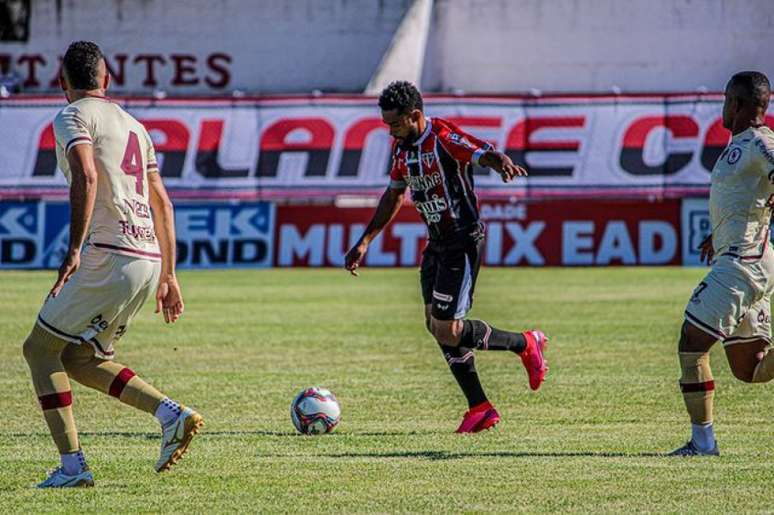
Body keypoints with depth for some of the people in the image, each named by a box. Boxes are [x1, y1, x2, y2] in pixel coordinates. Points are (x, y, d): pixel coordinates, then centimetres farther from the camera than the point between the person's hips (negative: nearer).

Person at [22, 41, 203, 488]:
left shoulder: (74, 117, -1)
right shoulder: (133, 126, 24)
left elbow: (85, 178, -19)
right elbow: (162, 204, 22)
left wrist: (74, 249, -26)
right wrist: (168, 277, 24)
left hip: (107, 255, -8)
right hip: (148, 261, 8)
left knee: (41, 348, 4)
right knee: (78, 359, 18)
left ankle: (73, 465, -6)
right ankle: (173, 413, 2)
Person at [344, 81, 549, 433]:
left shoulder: (443, 138, -18)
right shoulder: (402, 147, 8)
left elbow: (485, 154, -34)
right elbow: (394, 195, 21)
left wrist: (504, 164, -59)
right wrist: (365, 242, 21)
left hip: (463, 243, -9)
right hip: (436, 244, 9)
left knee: (447, 330, -12)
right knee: (435, 325, 6)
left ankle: (526, 344, 8)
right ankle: (480, 409, 12)